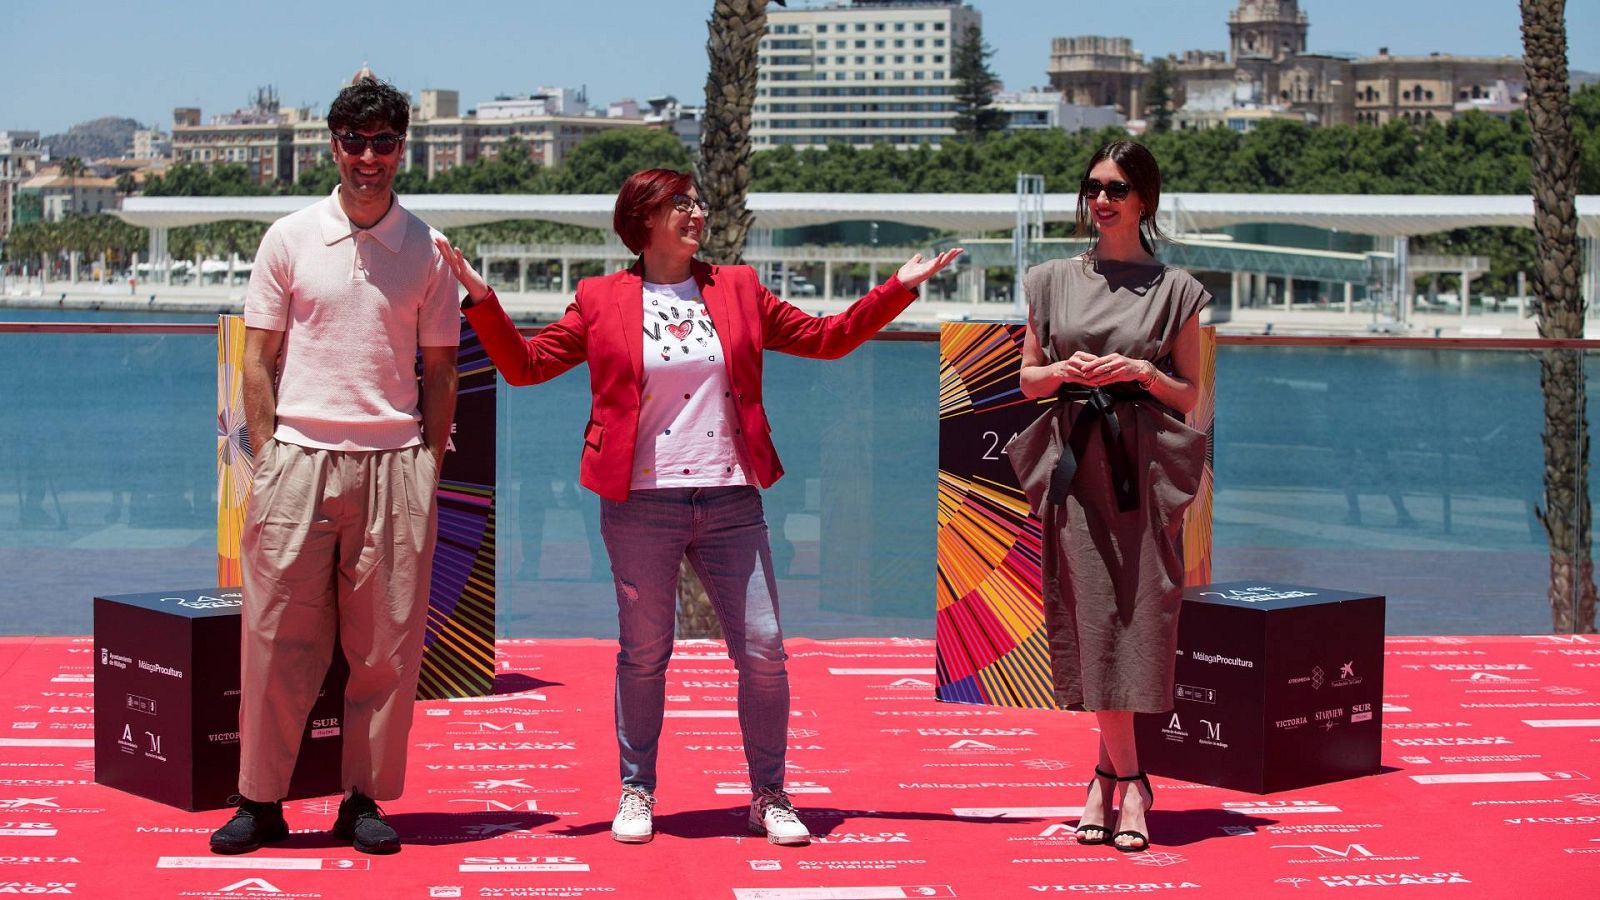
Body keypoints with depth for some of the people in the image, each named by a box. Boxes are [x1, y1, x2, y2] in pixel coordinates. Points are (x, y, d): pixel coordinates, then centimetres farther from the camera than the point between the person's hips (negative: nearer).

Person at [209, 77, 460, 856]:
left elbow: (438, 370, 11)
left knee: (386, 644, 1)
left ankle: (365, 799, 11)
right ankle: (261, 800, 7)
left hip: (394, 464, 1)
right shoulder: (289, 238, 6)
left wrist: (430, 466, 4)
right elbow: (258, 358, 8)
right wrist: (265, 455, 0)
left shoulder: (427, 251, 7)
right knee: (278, 638, -1)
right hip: (300, 459, -1)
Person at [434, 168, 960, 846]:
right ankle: (636, 791, 21)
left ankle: (769, 797, 13)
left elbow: (823, 337, 15)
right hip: (641, 505, -2)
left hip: (730, 502, 2)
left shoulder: (738, 290, 12)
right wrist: (482, 300, -5)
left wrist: (899, 288, 10)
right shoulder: (601, 301, 6)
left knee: (764, 652, -1)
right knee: (643, 655, 5)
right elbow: (525, 364, 6)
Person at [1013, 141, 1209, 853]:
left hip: (1145, 466, -1)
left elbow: (1189, 395, 7)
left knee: (1135, 616, -4)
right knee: (1091, 617, -3)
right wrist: (1065, 370, -5)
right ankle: (1128, 781, 4)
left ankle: (1107, 775, 4)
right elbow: (1028, 379, 15)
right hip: (1077, 465, 1)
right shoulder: (1052, 281, 11)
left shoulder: (1174, 289, 5)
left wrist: (1141, 372, -11)